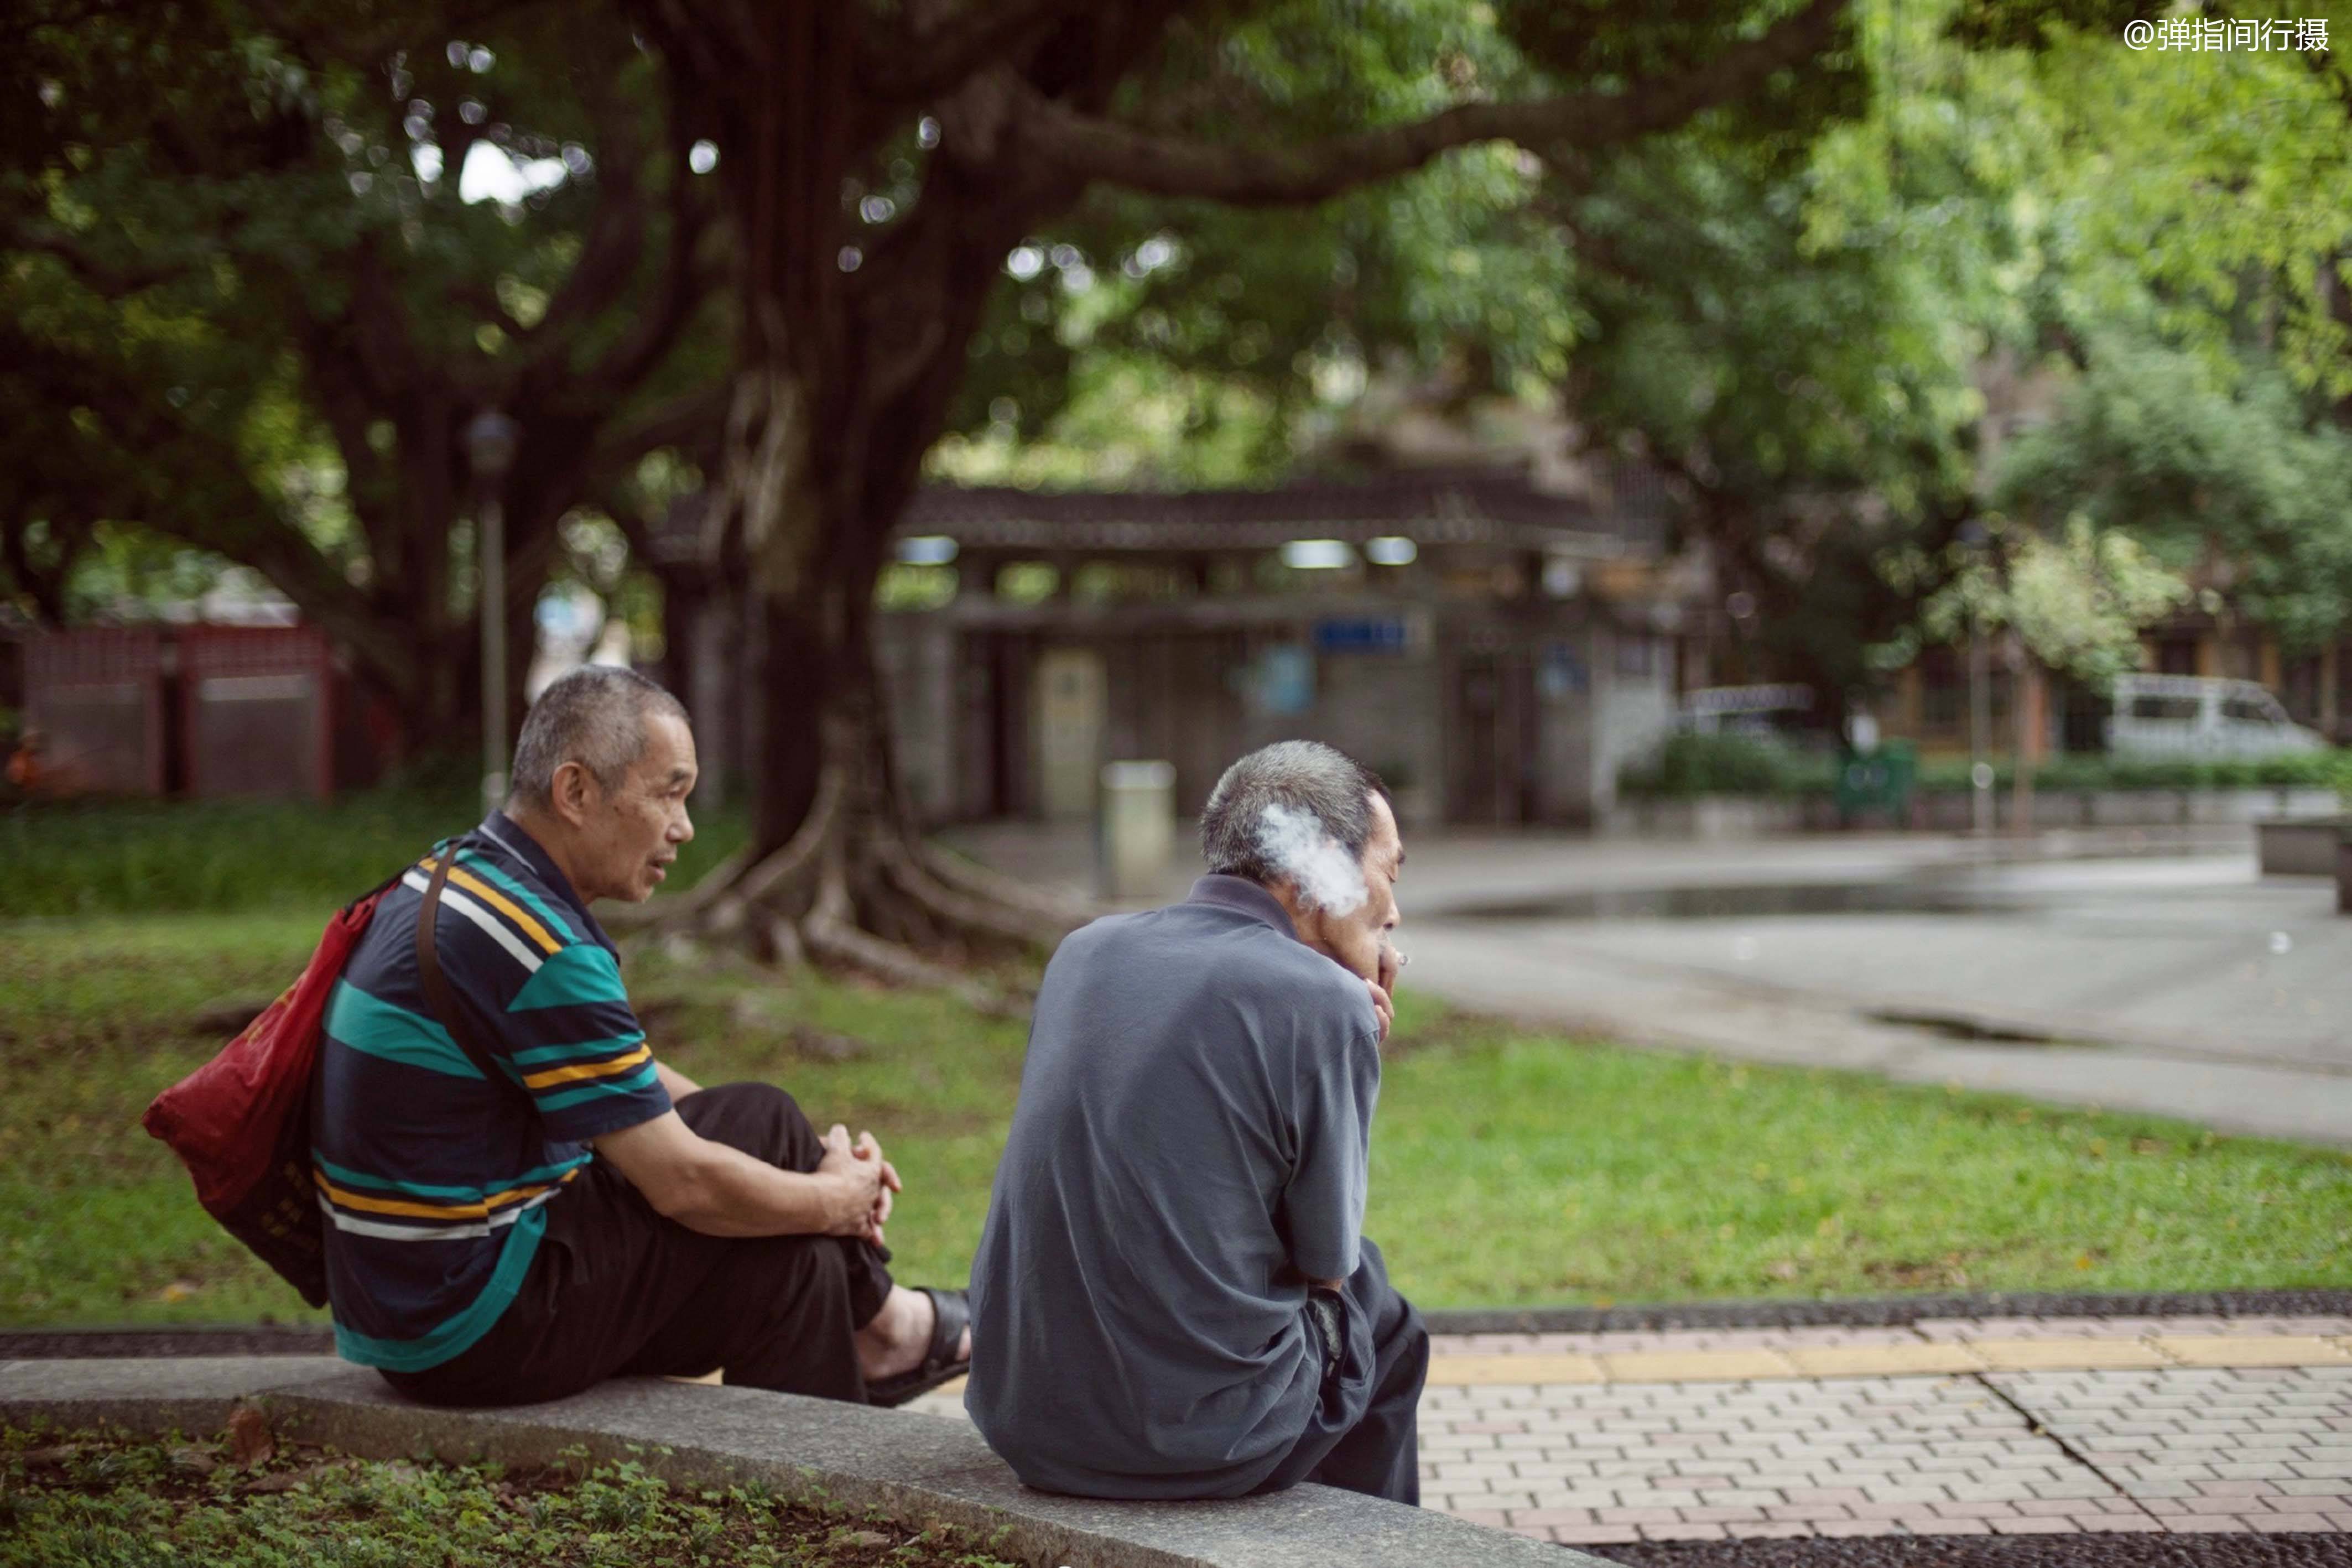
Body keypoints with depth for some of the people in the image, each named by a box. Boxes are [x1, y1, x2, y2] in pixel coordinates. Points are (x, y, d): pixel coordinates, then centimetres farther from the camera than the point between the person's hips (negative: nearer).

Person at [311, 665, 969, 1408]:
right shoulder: (540, 945, -24)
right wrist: (839, 1200, -1)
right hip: (478, 1328, -9)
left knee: (795, 1262, 9)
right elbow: (684, 1184, -20)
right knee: (758, 1119, -1)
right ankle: (875, 1322, 19)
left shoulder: (459, 875, 8)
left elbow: (634, 1080, 18)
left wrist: (814, 1152, 9)